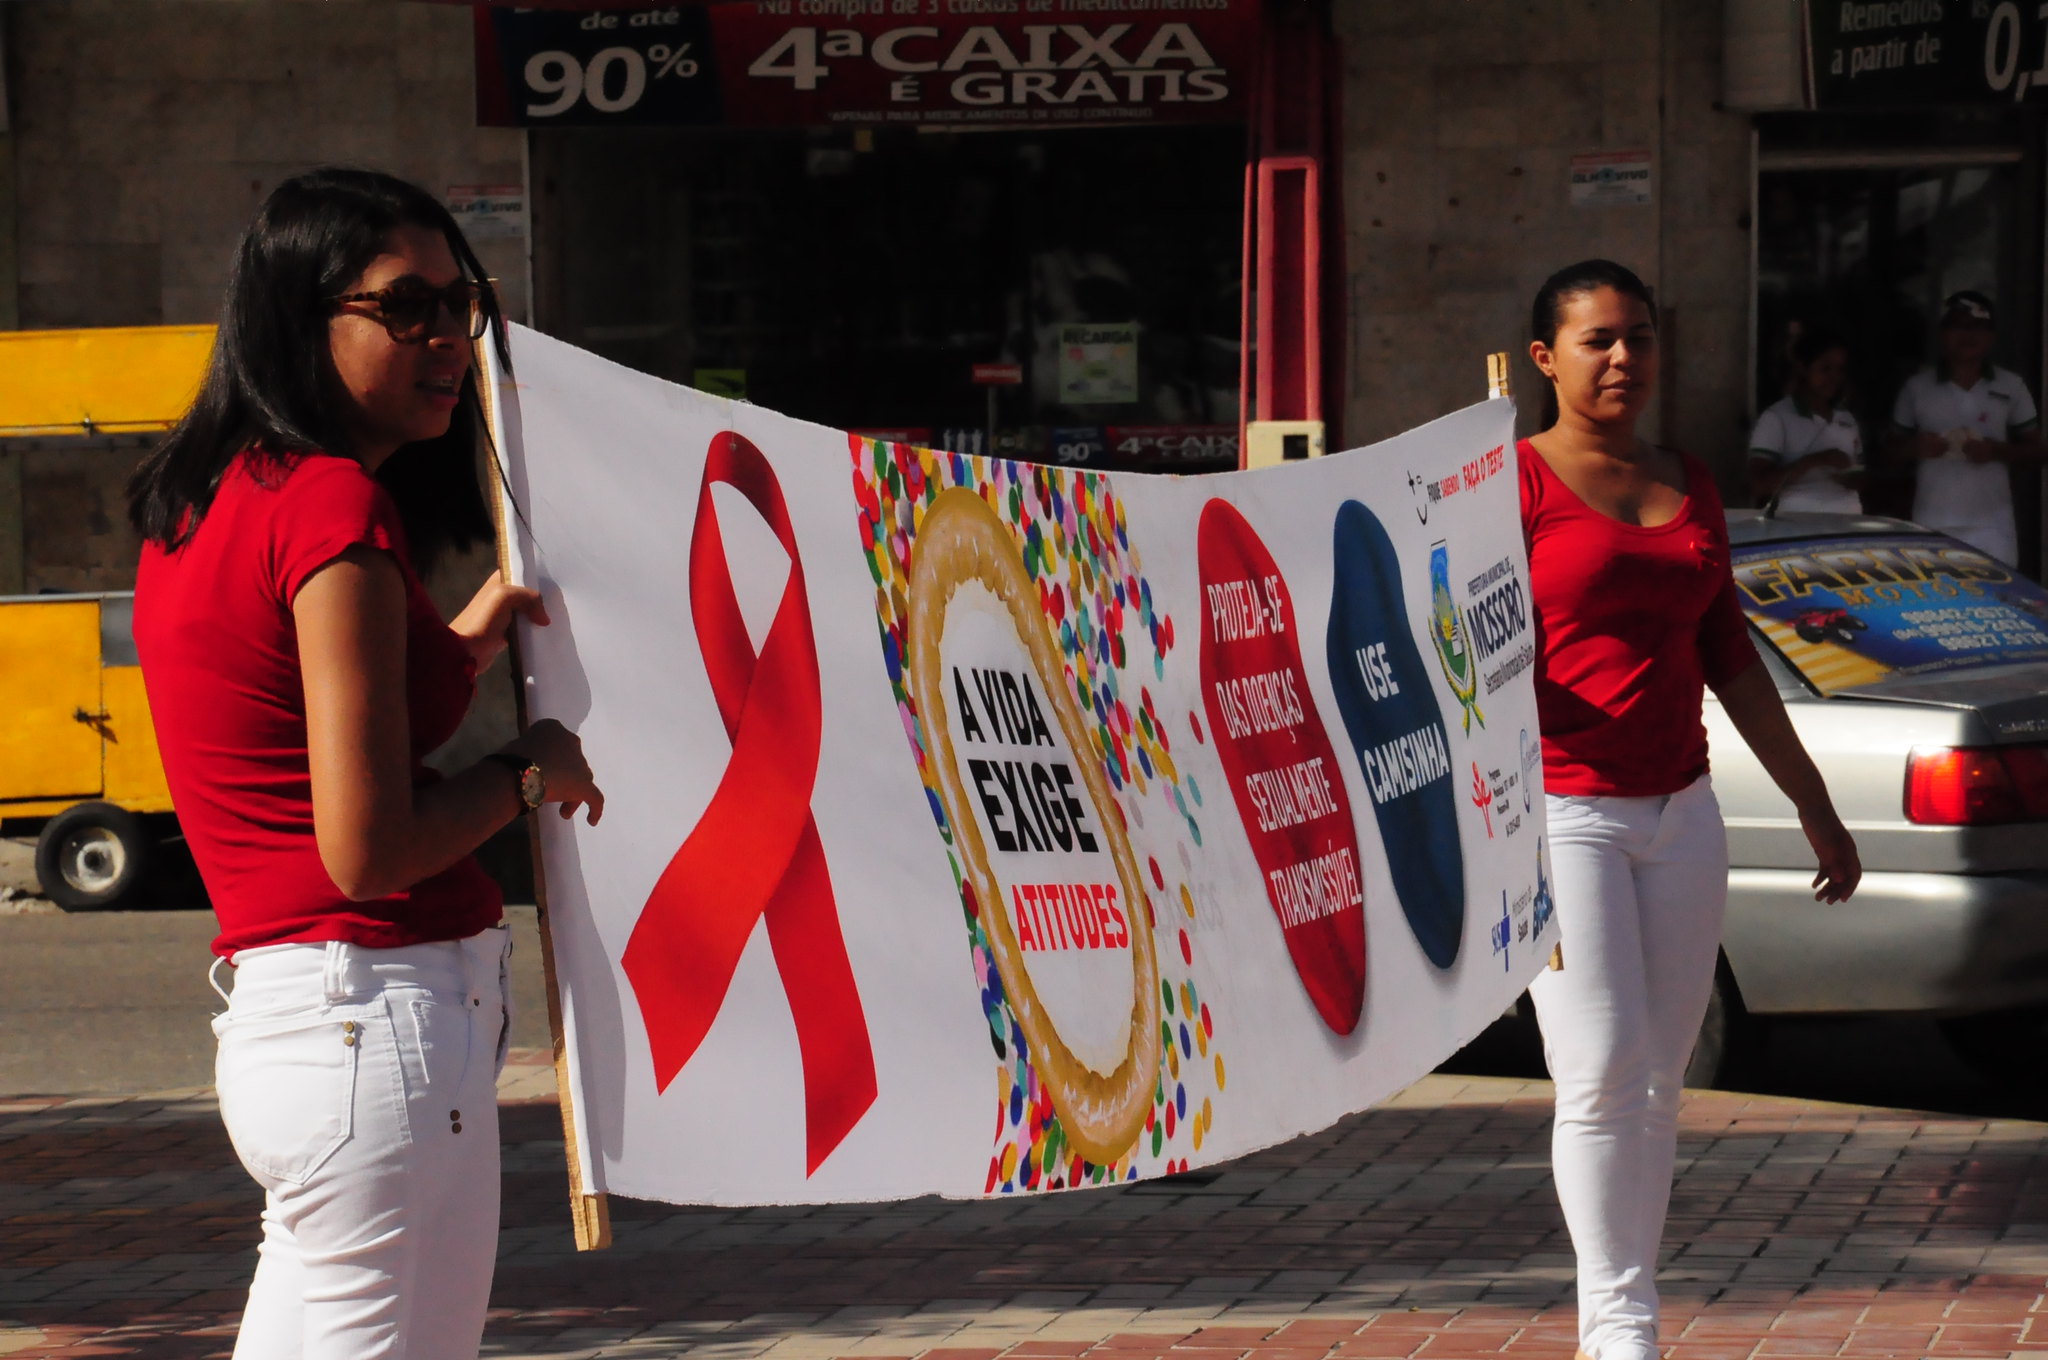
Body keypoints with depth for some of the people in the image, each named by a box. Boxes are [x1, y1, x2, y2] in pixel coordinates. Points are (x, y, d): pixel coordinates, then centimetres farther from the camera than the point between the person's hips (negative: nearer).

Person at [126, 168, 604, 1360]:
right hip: (383, 1019, -10)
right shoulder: (335, 505, -15)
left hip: (274, 1023, 10)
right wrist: (533, 770, -4)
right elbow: (369, 850, -19)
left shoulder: (204, 505, 14)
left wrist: (457, 646, 15)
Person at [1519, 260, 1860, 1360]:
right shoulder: (1518, 481, -4)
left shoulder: (1688, 486, 14)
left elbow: (1729, 659, 19)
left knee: (1658, 1083, 6)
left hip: (1680, 815, 6)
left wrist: (1814, 807, 19)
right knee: (1601, 1074, -12)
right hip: (1562, 812, -6)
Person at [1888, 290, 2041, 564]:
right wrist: (1917, 447, -11)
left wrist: (1997, 450, -11)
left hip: (1991, 523, 0)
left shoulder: (2010, 387, 4)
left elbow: (2036, 449, 9)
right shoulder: (1917, 388, 4)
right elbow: (1895, 446, 12)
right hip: (1932, 524, 0)